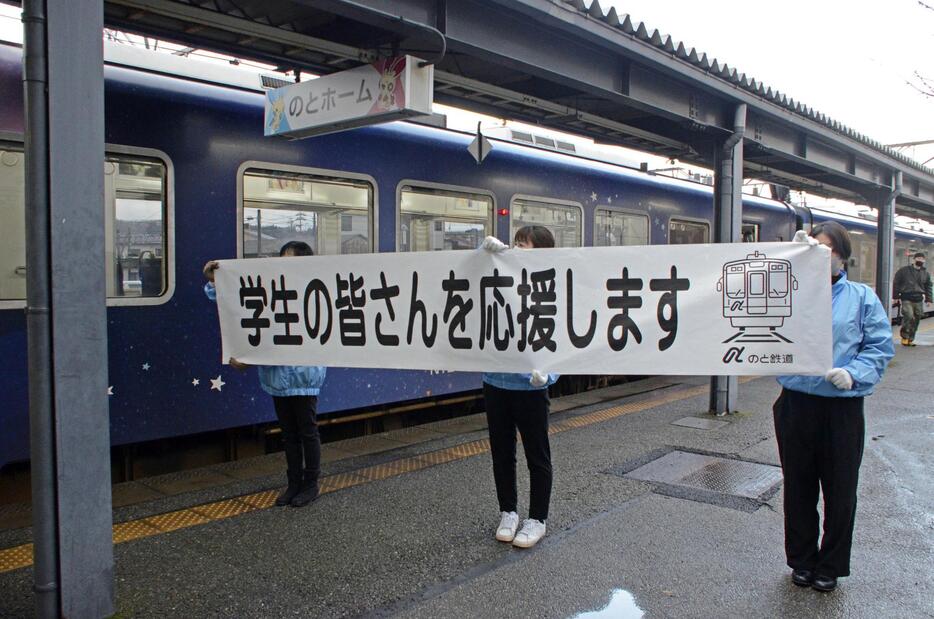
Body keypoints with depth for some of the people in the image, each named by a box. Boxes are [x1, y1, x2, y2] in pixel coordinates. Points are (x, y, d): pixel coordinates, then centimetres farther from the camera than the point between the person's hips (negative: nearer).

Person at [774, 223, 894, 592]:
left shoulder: (862, 297, 3)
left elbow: (880, 347, 0)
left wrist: (853, 373, -17)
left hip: (842, 408, -1)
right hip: (795, 405, 1)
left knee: (840, 490, 10)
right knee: (798, 487, 12)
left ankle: (830, 565, 29)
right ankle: (801, 560, 31)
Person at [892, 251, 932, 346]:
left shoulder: (926, 273, 13)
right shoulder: (904, 270, 0)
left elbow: (928, 287, 20)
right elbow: (896, 283, 2)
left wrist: (928, 299, 13)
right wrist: (896, 296, -2)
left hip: (918, 300, 5)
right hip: (906, 299, -5)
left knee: (916, 319, 5)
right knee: (909, 316, -19)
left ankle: (910, 339, 15)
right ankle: (904, 337, -5)